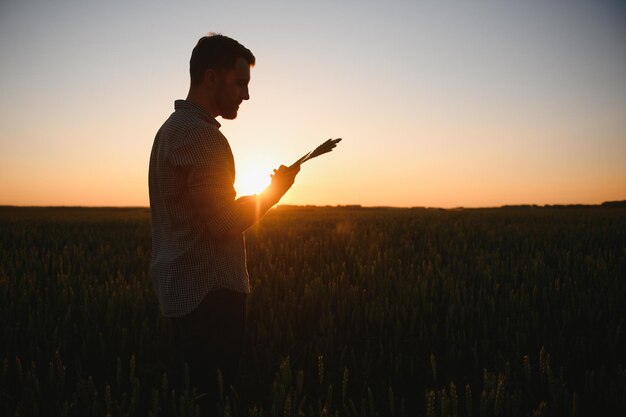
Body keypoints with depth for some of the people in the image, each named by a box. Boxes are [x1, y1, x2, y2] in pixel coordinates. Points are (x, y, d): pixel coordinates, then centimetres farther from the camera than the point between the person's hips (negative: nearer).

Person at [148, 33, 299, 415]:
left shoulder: (172, 127, 17)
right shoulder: (199, 134, -16)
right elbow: (224, 222, -22)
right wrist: (275, 191, -6)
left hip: (184, 293, 10)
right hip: (210, 296, -10)